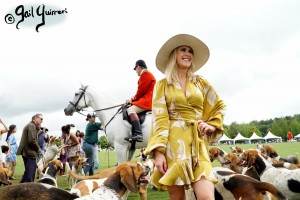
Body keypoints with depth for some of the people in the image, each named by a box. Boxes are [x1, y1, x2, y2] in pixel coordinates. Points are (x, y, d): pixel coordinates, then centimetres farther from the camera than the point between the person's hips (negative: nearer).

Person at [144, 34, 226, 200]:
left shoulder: (201, 82, 15)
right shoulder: (162, 85, 7)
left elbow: (219, 106, 24)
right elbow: (159, 119, -2)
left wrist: (211, 125, 5)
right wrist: (159, 151, -12)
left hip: (198, 143, 2)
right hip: (173, 143, -1)